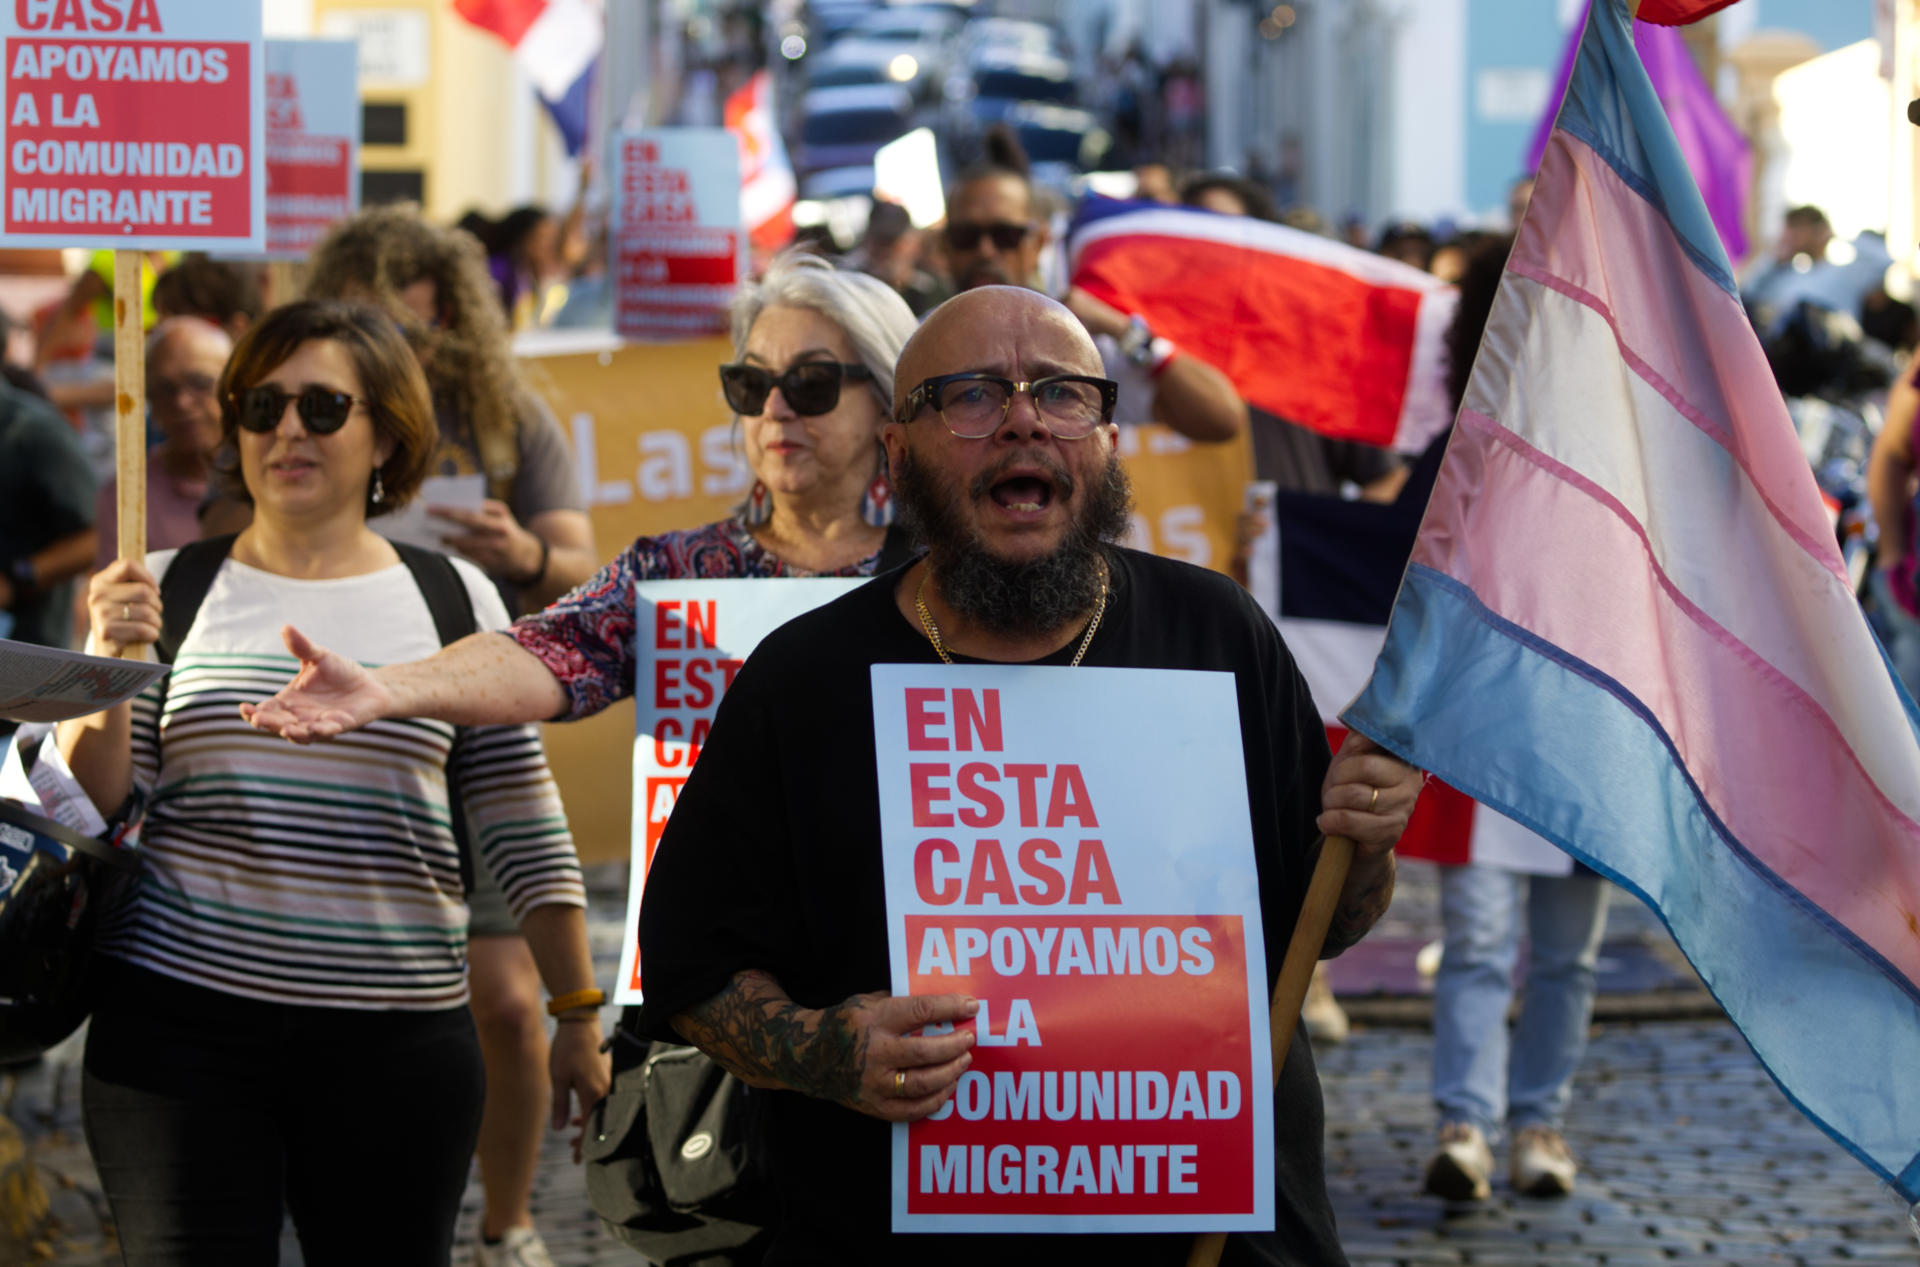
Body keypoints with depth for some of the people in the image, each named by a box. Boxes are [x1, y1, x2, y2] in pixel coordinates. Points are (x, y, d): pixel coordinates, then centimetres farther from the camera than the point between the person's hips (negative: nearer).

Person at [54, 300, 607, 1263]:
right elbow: (91, 811, 4)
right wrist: (109, 667, -11)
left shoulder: (455, 600, 7)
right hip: (180, 1021, 0)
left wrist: (579, 1015, 7)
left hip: (398, 1036, 0)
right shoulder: (170, 591, 6)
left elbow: (524, 831, 8)